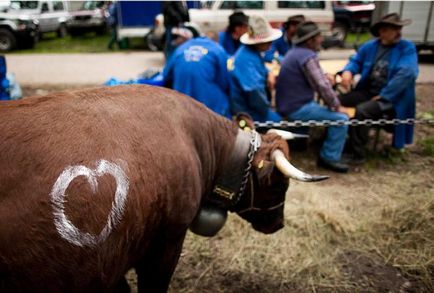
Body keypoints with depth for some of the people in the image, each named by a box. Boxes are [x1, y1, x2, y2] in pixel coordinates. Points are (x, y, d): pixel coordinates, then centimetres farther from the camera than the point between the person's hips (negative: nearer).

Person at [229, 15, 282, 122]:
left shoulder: (253, 52, 6)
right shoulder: (247, 59, -26)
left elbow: (261, 69, 28)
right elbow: (254, 90, -30)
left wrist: (269, 74, 4)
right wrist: (267, 111, -13)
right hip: (247, 113, -10)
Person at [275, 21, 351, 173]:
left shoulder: (294, 52, 13)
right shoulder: (308, 56, -17)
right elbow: (322, 86, -19)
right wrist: (337, 106, -7)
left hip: (287, 105, 10)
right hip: (297, 108, -10)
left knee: (331, 113, 25)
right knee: (341, 118, -10)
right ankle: (330, 158, -3)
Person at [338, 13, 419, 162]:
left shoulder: (407, 48, -5)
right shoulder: (370, 46, 11)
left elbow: (407, 74, -18)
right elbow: (356, 61, 19)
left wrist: (383, 96, -21)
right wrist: (347, 71, -7)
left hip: (390, 98, -6)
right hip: (367, 91, 6)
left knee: (362, 110, -33)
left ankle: (356, 153, -20)